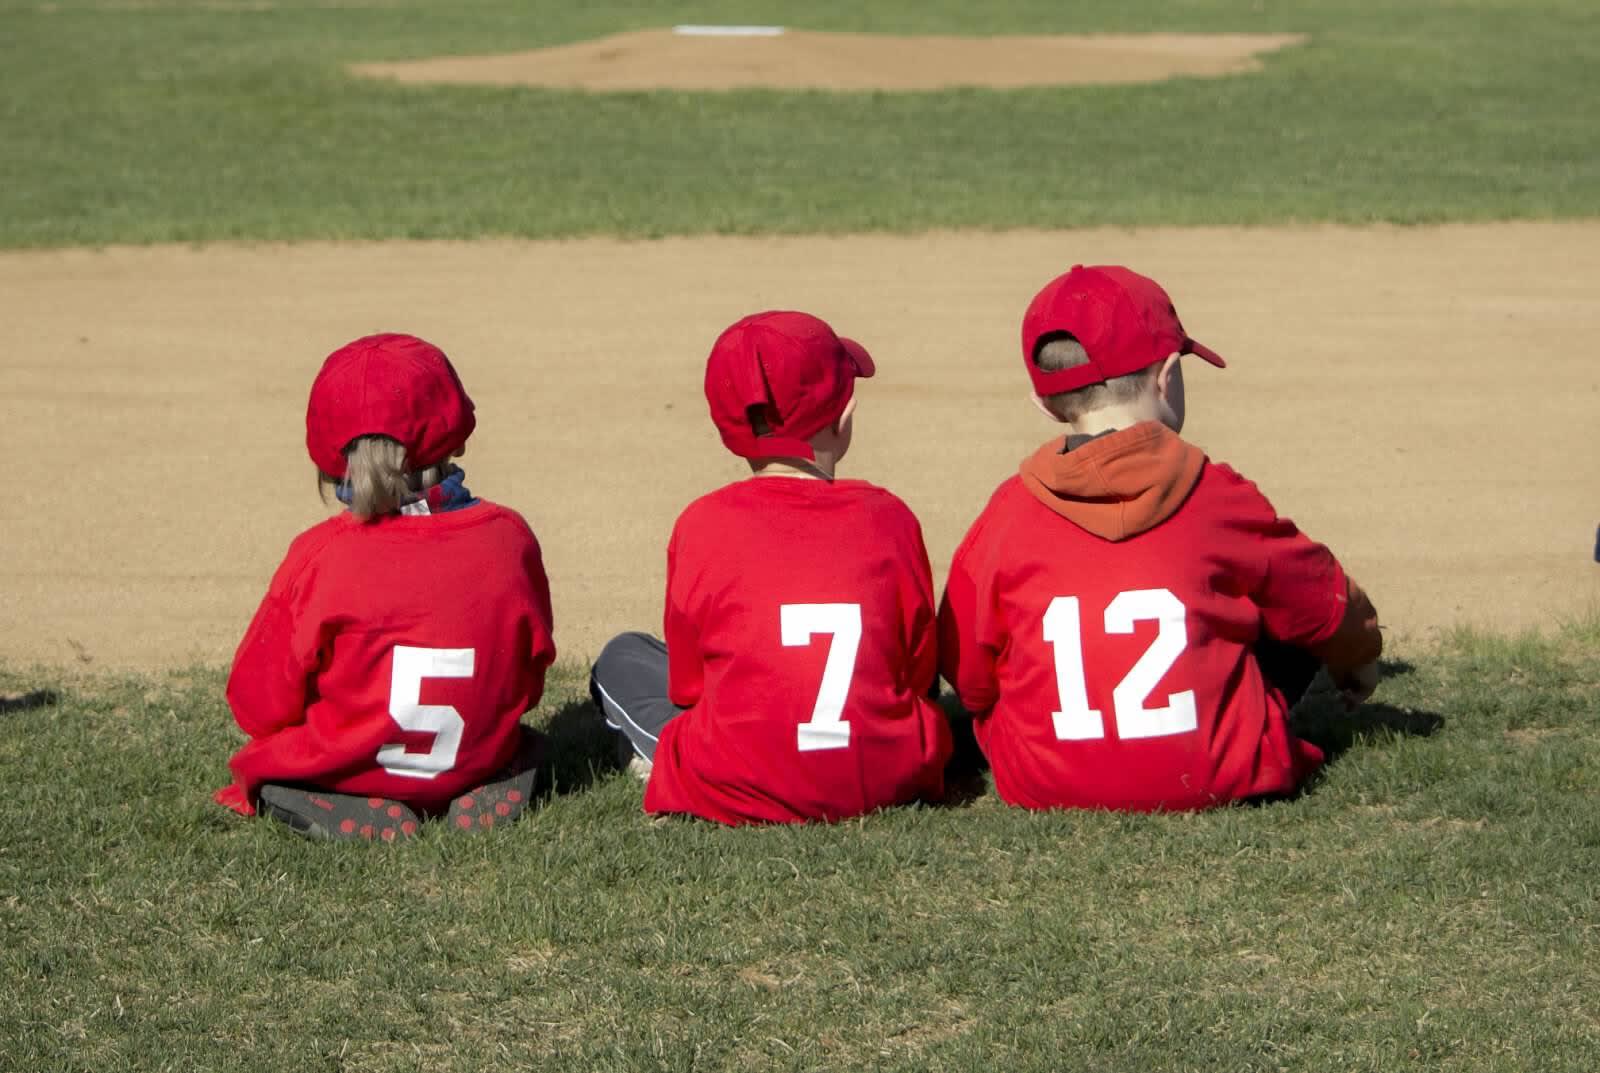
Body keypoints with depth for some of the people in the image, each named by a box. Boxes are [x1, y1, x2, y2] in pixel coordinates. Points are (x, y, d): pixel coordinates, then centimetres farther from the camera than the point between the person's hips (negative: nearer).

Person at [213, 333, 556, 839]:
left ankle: (354, 813, -5)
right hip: (478, 759, 4)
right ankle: (481, 791, 2)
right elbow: (529, 677, 4)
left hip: (342, 773, -3)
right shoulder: (508, 538, -8)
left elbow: (259, 707, -10)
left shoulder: (319, 556, -17)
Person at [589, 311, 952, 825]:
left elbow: (687, 684, 3)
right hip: (889, 780, 3)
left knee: (622, 658, 20)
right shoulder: (888, 518, -1)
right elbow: (919, 668, 7)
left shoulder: (703, 525, -5)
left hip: (742, 795, -3)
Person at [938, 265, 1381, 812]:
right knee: (1302, 615, 19)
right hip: (1216, 782, -2)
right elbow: (1327, 607, 9)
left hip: (1044, 786, 2)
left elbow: (966, 671, 1)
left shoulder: (1010, 513, -6)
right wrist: (1354, 657, 33)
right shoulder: (1219, 498, -7)